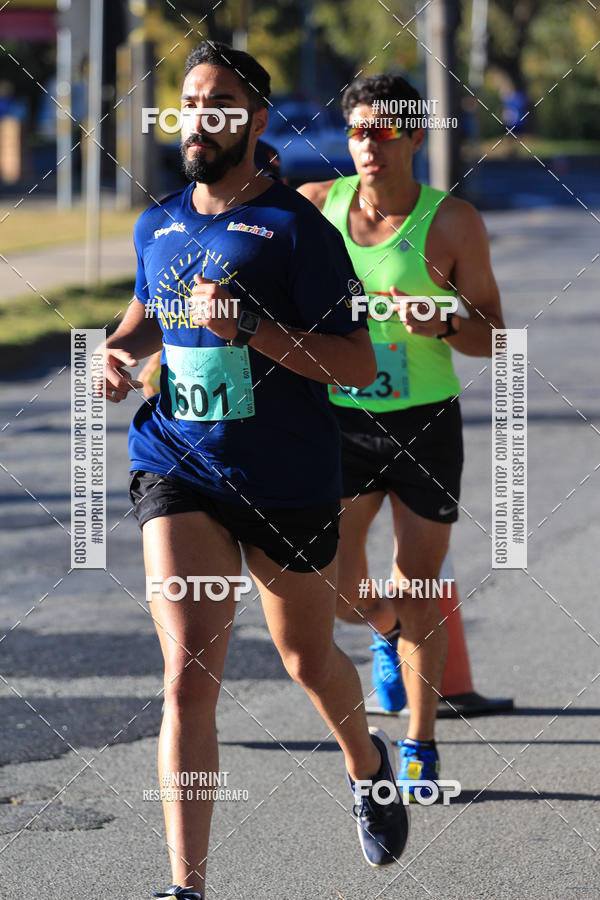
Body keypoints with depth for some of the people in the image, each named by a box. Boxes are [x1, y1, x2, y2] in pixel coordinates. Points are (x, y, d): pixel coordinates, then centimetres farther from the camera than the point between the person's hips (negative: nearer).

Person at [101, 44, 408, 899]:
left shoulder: (297, 227, -9)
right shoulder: (157, 226, 7)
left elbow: (358, 364, -14)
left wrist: (248, 326, -25)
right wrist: (121, 349, 7)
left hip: (288, 477, -2)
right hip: (177, 469, 2)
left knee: (309, 660, 18)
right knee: (189, 674, -14)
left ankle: (368, 764, 53)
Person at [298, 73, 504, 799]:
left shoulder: (452, 222, -12)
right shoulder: (316, 204, -5)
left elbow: (492, 338, -7)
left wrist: (440, 324, -28)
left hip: (425, 425, -2)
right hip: (343, 420, 2)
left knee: (417, 597, 3)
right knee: (339, 589, -5)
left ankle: (420, 747, 22)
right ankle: (386, 632, 33)